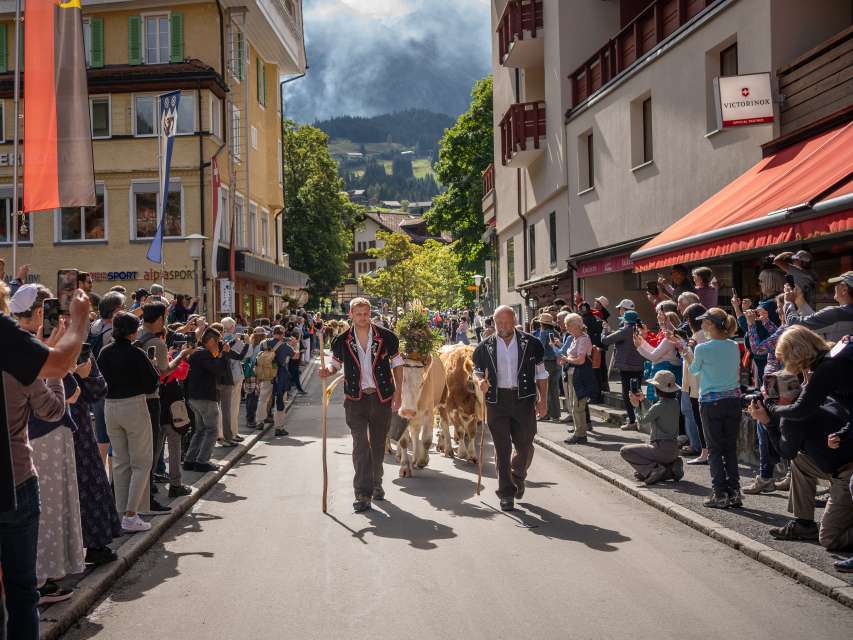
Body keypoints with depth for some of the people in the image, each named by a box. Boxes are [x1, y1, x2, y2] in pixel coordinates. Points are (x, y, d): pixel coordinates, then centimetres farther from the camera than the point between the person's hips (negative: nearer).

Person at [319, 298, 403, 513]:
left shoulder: (386, 337, -4)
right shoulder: (342, 341, -2)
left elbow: (397, 365, 5)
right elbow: (336, 363, 12)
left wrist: (398, 393, -1)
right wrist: (328, 370, -12)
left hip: (382, 398, 1)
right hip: (356, 399, -1)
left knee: (378, 444, 14)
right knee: (360, 444, -9)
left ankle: (376, 485, 34)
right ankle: (363, 494, -10)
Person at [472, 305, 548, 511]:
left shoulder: (530, 344, 2)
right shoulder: (485, 347, 5)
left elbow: (541, 374, 7)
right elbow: (477, 371, 15)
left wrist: (543, 399, 0)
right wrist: (480, 381, -8)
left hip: (523, 399, 0)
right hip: (496, 401, 0)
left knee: (525, 445, 7)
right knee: (502, 448, -1)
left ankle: (518, 477, 37)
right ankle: (506, 493, 6)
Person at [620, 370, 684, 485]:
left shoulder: (658, 407, -20)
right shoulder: (675, 403, 5)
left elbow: (642, 421, -1)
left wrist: (637, 405, 12)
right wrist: (643, 401, 15)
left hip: (661, 449, -8)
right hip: (674, 450, 8)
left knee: (624, 451, -2)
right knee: (639, 474, 22)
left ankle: (654, 469, -13)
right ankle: (671, 467, 5)